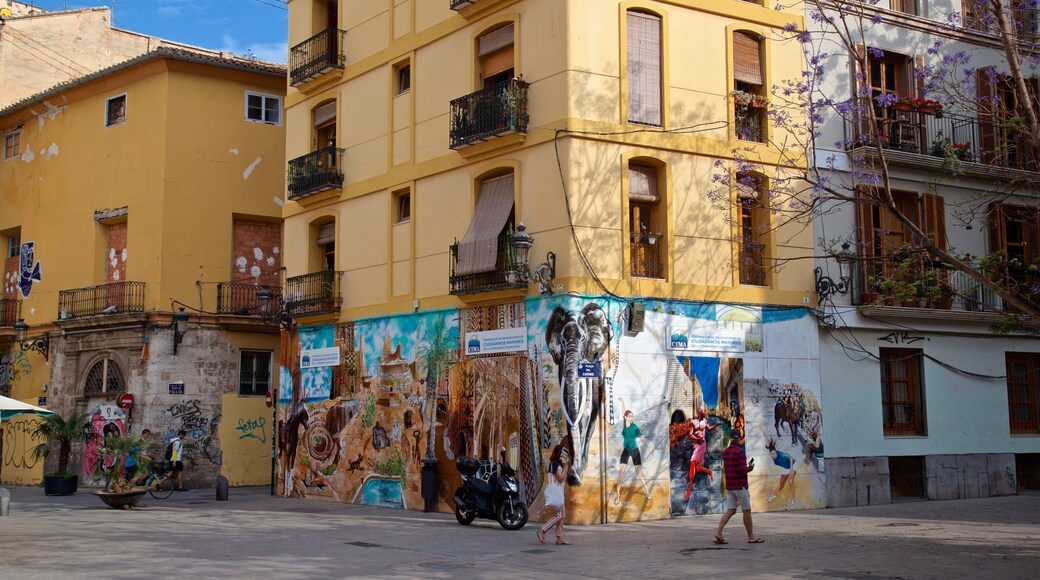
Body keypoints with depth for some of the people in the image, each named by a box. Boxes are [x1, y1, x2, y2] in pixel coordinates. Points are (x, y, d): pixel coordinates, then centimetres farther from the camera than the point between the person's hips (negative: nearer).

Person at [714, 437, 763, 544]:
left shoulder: (725, 452, 10)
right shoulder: (740, 452, -15)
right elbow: (743, 470, -21)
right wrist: (751, 467, 1)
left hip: (729, 486, 7)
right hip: (740, 486, -7)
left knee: (730, 511, 4)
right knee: (747, 511, 4)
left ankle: (718, 532, -11)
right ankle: (751, 537, 12)